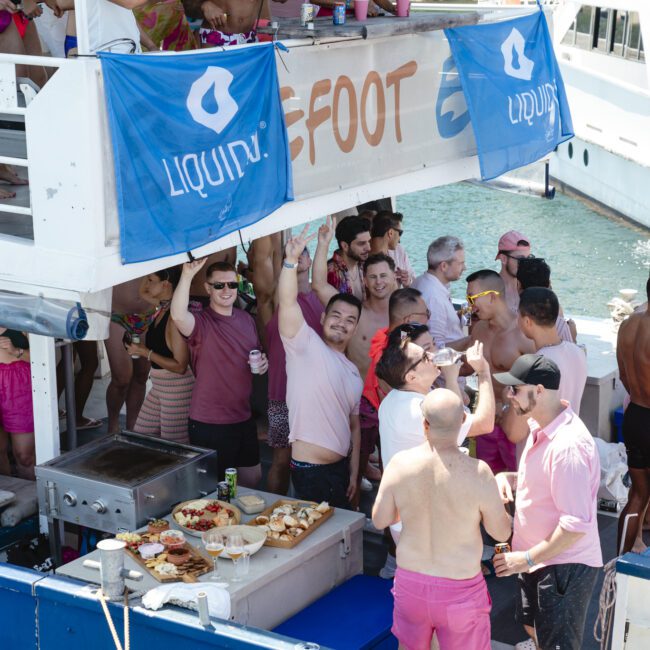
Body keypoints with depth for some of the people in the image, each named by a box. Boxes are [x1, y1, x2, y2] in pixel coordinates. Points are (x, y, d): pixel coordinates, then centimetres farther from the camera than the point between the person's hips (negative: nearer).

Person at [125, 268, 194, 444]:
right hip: (159, 386, 10)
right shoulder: (162, 307, 4)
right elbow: (143, 291, 25)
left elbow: (180, 366, -24)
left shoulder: (176, 317, -22)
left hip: (177, 388, -10)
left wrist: (145, 352, -20)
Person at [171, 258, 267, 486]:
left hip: (244, 418, 7)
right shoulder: (201, 323, -15)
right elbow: (178, 315, -38)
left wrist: (263, 363, -1)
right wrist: (187, 274, -48)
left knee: (253, 477, 20)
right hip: (209, 424, -6)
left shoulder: (246, 319, 7)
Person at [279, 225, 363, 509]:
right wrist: (291, 260, -34)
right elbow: (287, 303, -21)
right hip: (310, 471, -8)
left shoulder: (353, 372, 18)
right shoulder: (306, 345, -4)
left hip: (340, 468, 8)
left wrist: (353, 473, 15)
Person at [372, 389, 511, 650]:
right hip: (460, 590, -3)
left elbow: (380, 520, -1)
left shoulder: (400, 463, -15)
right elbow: (502, 532, -9)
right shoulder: (477, 472, -22)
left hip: (410, 581, 3)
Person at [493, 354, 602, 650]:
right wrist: (508, 477, -2)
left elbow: (577, 523, -30)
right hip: (540, 557, 10)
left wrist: (527, 558, -23)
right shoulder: (541, 427, 2)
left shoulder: (568, 445, -30)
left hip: (564, 565, -10)